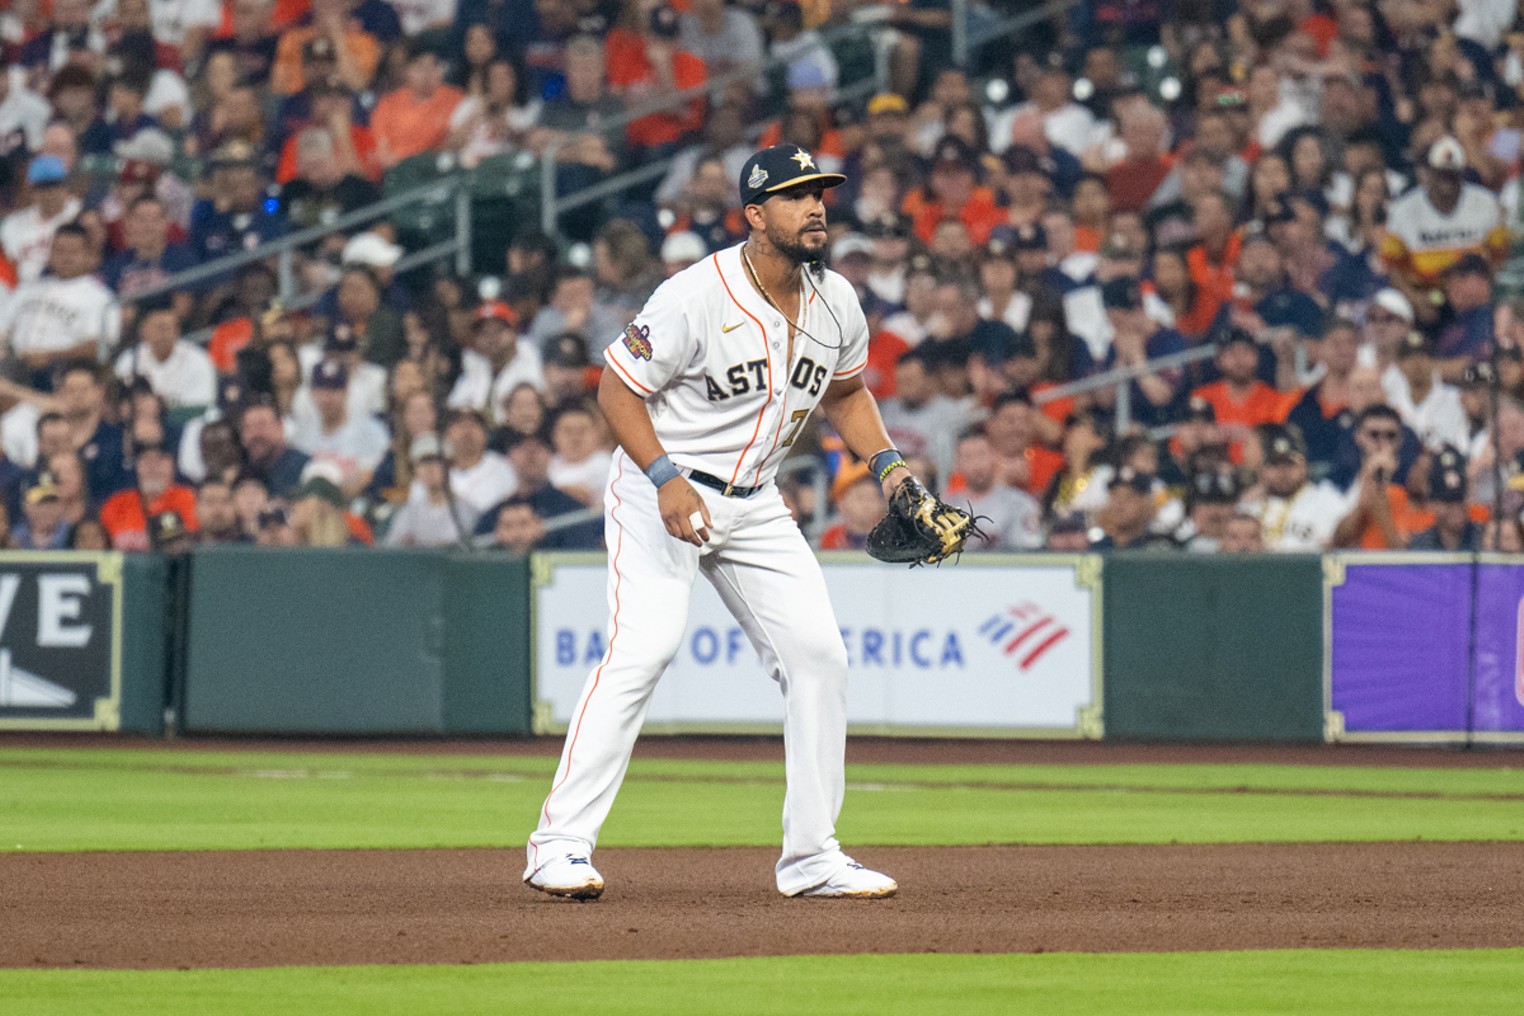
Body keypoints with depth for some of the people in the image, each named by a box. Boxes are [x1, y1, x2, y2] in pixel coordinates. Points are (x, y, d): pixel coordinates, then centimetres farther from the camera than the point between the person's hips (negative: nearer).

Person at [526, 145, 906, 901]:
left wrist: (886, 463, 5)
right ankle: (561, 841, -16)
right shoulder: (697, 298, -20)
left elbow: (844, 391, 20)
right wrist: (665, 478, -26)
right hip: (660, 491, -7)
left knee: (818, 653, 0)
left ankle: (811, 857, 9)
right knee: (643, 648, -21)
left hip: (753, 505, 7)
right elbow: (616, 390, -15)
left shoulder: (836, 304, 1)